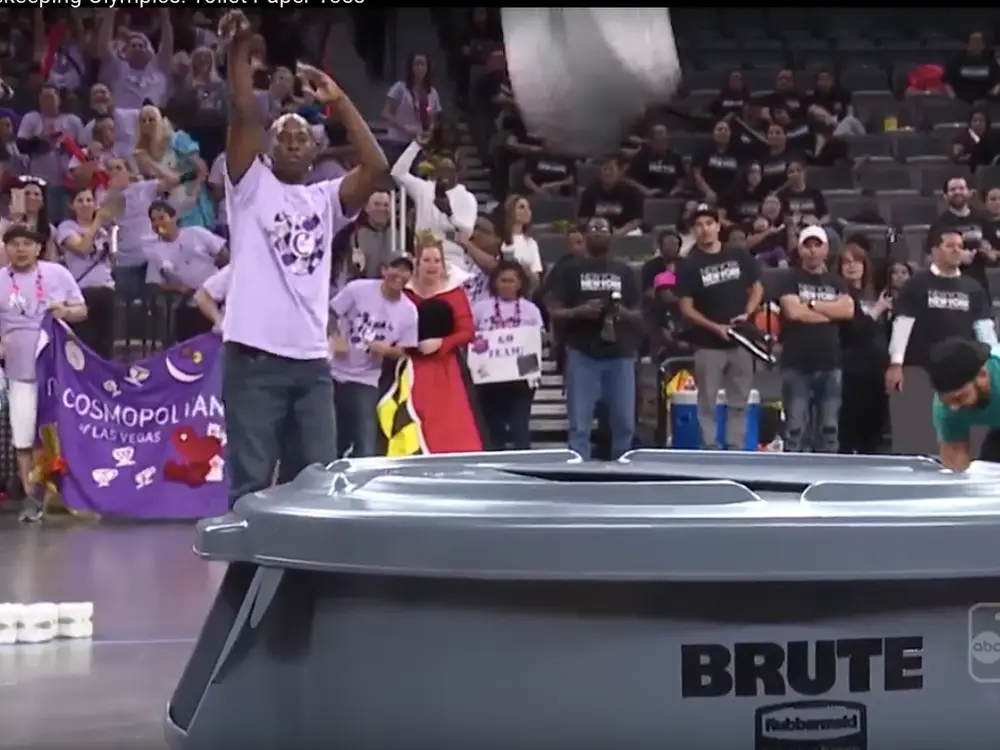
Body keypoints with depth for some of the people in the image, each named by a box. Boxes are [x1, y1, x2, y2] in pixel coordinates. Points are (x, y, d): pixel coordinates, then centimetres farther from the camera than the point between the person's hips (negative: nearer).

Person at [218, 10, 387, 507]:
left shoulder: (326, 199, 16)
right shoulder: (252, 186, 7)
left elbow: (376, 165, 1)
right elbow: (245, 117, -6)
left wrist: (338, 101, 1)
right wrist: (239, 49, -16)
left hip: (311, 360, 4)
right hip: (254, 357, -4)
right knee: (251, 484, -3)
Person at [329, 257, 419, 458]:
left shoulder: (409, 311, -4)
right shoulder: (358, 289, -10)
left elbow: (402, 351, 2)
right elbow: (330, 314, -3)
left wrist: (387, 350, -19)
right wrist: (335, 338, -19)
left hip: (366, 381, 1)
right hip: (334, 373, -1)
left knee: (365, 448, -7)